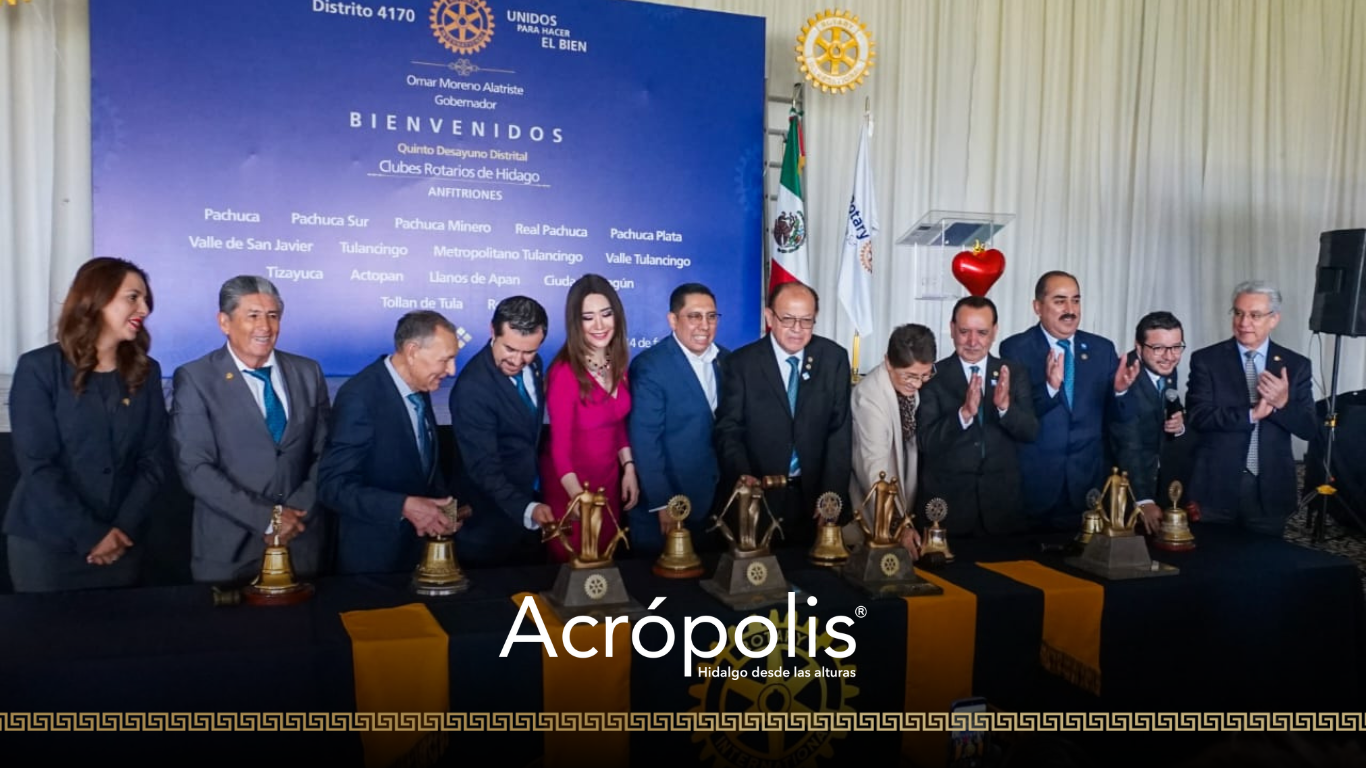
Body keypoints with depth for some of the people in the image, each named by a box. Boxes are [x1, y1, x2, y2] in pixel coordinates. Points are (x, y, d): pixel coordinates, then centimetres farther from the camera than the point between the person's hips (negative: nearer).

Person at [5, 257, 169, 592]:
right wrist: (90, 535, -15)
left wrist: (125, 528, -11)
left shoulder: (146, 371, 4)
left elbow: (154, 458, 1)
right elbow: (37, 464, -11)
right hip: (44, 543, -3)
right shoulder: (39, 368, -6)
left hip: (121, 542, 3)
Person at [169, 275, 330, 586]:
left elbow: (324, 454, 5)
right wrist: (267, 517, -16)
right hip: (228, 549, -3)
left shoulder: (307, 373, 5)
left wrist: (296, 512, -9)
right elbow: (195, 468, -11)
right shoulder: (194, 379, -5)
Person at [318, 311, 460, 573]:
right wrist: (403, 507, -32)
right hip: (373, 555, -7)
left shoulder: (419, 388, 3)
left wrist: (444, 507, -4)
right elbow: (334, 485, -23)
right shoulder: (359, 396, -22)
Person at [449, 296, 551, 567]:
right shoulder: (471, 388, -27)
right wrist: (527, 509, -43)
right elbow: (485, 469, -29)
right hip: (494, 519, -7)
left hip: (532, 497, 7)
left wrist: (534, 503, 14)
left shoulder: (532, 365, -3)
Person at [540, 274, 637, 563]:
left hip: (609, 479, 6)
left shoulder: (617, 363, -2)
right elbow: (560, 445, -20)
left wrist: (629, 469, 2)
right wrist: (580, 499, -29)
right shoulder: (565, 372, -22)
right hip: (571, 485, -6)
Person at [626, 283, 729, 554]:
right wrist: (662, 503, -19)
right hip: (668, 501, -5)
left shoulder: (726, 360, 3)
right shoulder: (649, 366, -15)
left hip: (719, 497, 5)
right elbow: (645, 442, -17)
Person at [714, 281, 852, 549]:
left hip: (816, 493, 2)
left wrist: (832, 494, -11)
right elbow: (728, 429, -6)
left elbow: (840, 429, -3)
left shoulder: (834, 358, -2)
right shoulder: (742, 363, -5)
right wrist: (743, 476, -24)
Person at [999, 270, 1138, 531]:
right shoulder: (1015, 349, -3)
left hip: (1089, 479, 3)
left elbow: (1114, 417, 7)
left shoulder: (1102, 349, 7)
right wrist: (1049, 386, -27)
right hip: (1034, 481, -3)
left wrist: (1119, 390, -13)